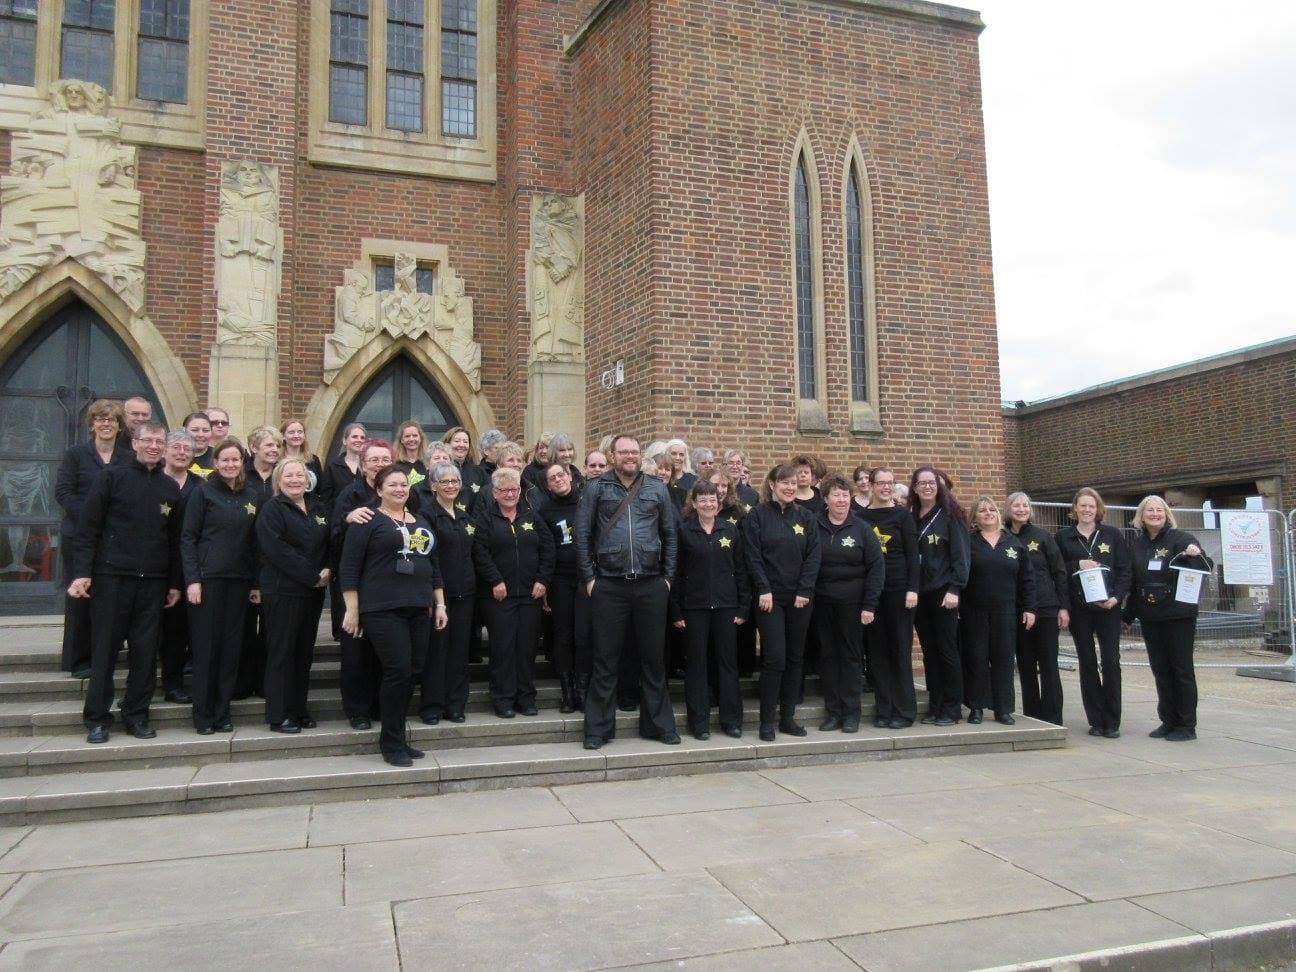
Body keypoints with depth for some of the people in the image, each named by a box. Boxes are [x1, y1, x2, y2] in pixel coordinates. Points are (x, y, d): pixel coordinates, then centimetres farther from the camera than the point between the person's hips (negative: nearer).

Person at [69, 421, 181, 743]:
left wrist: (175, 583, 9)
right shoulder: (112, 476, 0)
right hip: (112, 575, -3)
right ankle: (97, 718, 13)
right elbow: (88, 527, -4)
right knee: (105, 649, 3)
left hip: (153, 581, 3)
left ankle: (136, 714, 17)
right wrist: (82, 572, -11)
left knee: (145, 652, 5)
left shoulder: (170, 487, 10)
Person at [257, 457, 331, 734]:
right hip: (282, 591, -6)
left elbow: (329, 542, 14)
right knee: (281, 652, 0)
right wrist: (312, 576, -17)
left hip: (313, 591, 6)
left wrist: (327, 570, -5)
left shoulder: (316, 507, 13)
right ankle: (279, 716, 7)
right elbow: (277, 550, -17)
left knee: (304, 651, 11)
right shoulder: (272, 509, -7)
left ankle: (299, 708, 22)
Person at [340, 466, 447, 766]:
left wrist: (440, 604, 16)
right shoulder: (369, 521, -2)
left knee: (411, 672, 6)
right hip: (383, 609, -6)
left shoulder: (420, 522, 18)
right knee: (398, 671, -10)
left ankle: (397, 738, 19)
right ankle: (391, 743, 4)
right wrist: (352, 609, -11)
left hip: (418, 609, 6)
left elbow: (433, 566, 22)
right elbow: (349, 566, -7)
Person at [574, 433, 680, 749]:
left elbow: (670, 535, 11)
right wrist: (589, 577, -3)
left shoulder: (658, 489, 8)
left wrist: (667, 577, 6)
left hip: (651, 585, 2)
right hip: (609, 586, -2)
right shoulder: (596, 488, 3)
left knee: (653, 658, 11)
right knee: (605, 660, 5)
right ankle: (599, 728, 16)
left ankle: (658, 724, 23)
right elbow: (582, 535, 2)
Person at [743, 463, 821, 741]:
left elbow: (813, 555, 3)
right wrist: (764, 590, -13)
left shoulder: (805, 516, 8)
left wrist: (805, 591, -6)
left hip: (799, 598, 4)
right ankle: (767, 721, 3)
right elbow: (753, 556, -6)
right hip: (770, 597, -4)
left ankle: (787, 717, 17)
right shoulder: (757, 516, -1)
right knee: (774, 658, -8)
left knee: (795, 658, 7)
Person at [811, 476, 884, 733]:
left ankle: (851, 713, 12)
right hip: (822, 603, 1)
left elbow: (877, 566, -2)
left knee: (851, 656, 3)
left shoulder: (861, 529, 0)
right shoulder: (815, 527, 2)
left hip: (852, 603, -1)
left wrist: (870, 605, -8)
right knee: (828, 656, 6)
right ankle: (832, 712, 15)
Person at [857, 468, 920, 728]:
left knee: (900, 649, 1)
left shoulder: (902, 515, 1)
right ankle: (884, 709, 14)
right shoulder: (860, 516, 6)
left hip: (899, 589, -2)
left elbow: (912, 554, -2)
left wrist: (912, 589, -10)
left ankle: (905, 710, 9)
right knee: (877, 650, 6)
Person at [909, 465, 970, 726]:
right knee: (929, 651, 8)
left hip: (943, 593, -4)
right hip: (919, 594, 4)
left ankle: (952, 708, 7)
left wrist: (954, 589, -14)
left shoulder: (950, 515, -2)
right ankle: (934, 706, 16)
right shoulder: (911, 518, 10)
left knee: (947, 650, -1)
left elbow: (961, 554, -7)